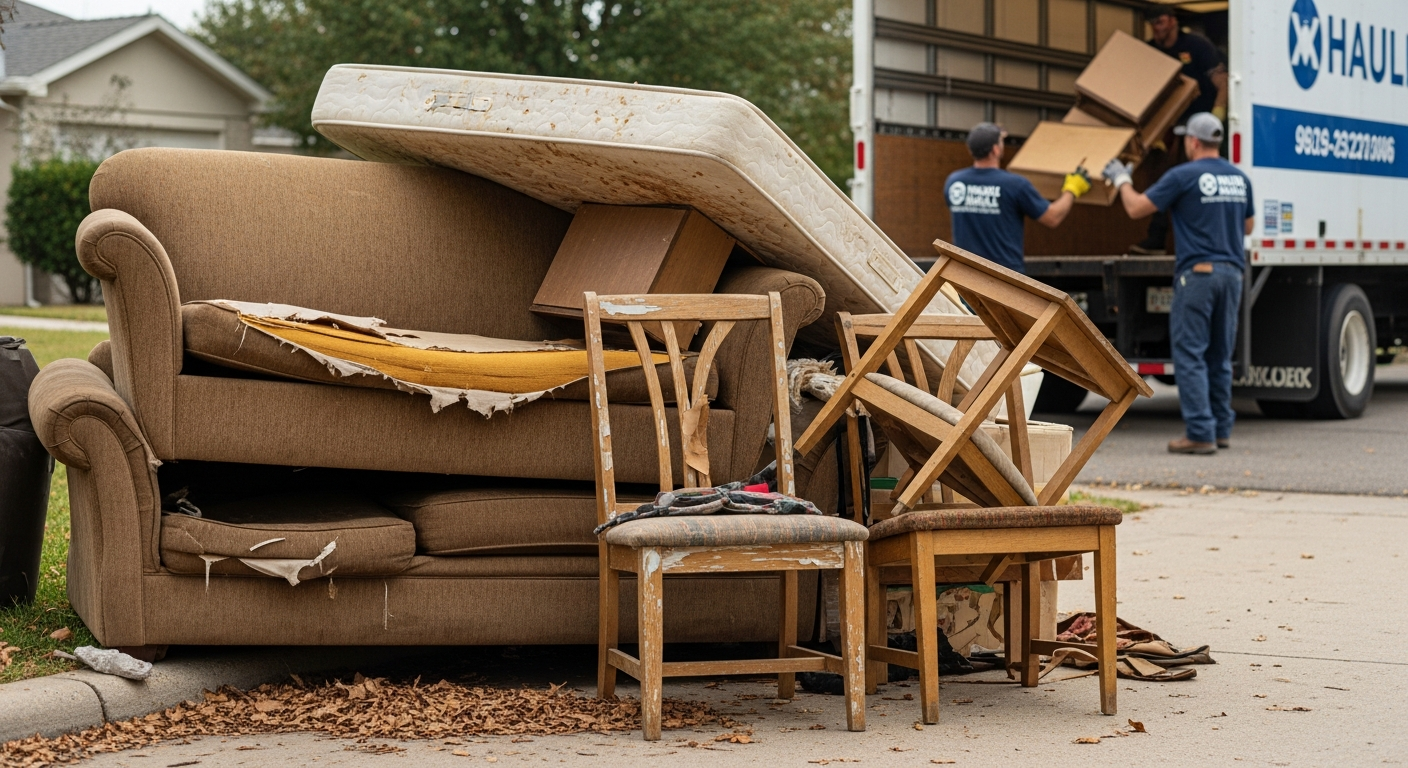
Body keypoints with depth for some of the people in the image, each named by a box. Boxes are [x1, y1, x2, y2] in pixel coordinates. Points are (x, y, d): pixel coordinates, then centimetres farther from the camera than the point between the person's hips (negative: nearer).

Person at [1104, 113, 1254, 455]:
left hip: (1197, 273, -6)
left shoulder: (1184, 176, -7)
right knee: (1220, 356, 14)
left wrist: (1121, 180, 15)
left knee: (1190, 355, -4)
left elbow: (1136, 208, -3)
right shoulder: (1240, 178, 11)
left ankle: (1200, 433, -9)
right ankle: (1221, 428, 18)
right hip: (1231, 272, 6)